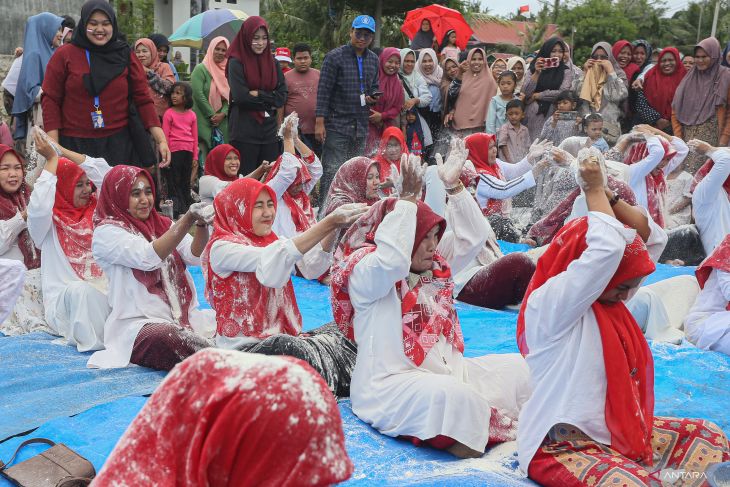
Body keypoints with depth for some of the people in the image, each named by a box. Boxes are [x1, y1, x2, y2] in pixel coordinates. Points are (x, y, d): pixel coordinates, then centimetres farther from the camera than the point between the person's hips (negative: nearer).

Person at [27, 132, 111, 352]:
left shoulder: (94, 210, 16)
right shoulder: (48, 220, 3)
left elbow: (104, 172, 10)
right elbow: (38, 206, -21)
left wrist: (62, 151, 8)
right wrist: (52, 158, -10)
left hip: (102, 289, 4)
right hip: (63, 299, -4)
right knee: (80, 290, -39)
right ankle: (97, 341, -33)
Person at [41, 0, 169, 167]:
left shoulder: (125, 55, 8)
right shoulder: (64, 55, 3)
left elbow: (143, 99, 6)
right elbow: (50, 100, 2)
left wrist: (161, 140, -3)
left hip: (118, 145, 1)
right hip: (74, 145, -1)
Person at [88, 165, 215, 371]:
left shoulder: (162, 224, 15)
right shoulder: (106, 232, -1)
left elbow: (195, 256, -1)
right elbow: (148, 257, -19)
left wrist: (201, 225, -22)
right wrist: (188, 219, -28)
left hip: (184, 315, 6)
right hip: (138, 323, -6)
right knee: (167, 337, -37)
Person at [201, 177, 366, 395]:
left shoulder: (271, 241, 11)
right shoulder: (221, 248, -9)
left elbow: (310, 267, -8)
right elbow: (269, 261, -29)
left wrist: (333, 229, -26)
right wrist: (329, 222, -34)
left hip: (281, 337, 8)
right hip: (243, 350, -7)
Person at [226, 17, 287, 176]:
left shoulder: (272, 63, 12)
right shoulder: (236, 63, -2)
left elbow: (282, 96, 3)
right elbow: (240, 96, -14)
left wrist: (258, 94, -10)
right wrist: (269, 99, -8)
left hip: (269, 131, 5)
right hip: (244, 131, -4)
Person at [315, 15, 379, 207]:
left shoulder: (373, 60, 13)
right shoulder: (335, 57, -5)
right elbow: (323, 90, -8)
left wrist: (373, 96, 0)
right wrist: (319, 121, -14)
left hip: (361, 126, 6)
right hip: (337, 124, -6)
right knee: (332, 172, -8)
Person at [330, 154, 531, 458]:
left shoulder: (437, 265, 14)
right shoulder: (365, 273, -10)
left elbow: (473, 236, 13)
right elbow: (392, 261, -32)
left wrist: (454, 187, 2)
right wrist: (408, 200, -27)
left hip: (447, 369, 9)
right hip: (390, 383, -8)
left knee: (519, 367, 0)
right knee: (454, 396, -37)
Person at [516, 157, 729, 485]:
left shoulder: (609, 299, 7)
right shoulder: (546, 305, -19)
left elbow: (653, 237, 11)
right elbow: (609, 248, -30)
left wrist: (608, 196, -1)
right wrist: (594, 190, -14)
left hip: (620, 430, 9)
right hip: (562, 445, -9)